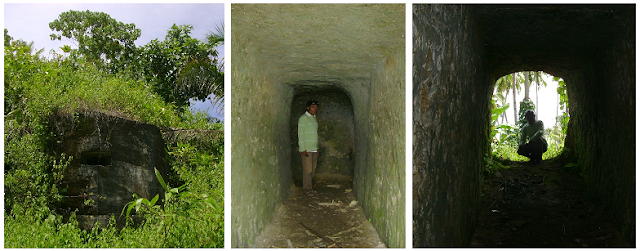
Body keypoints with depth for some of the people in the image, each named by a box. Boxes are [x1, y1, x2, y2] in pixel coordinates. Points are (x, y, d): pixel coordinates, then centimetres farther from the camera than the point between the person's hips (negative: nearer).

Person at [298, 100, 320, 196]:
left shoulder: (314, 118, 17)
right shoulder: (303, 118, -7)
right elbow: (300, 134, -11)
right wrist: (303, 149, -15)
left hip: (314, 149, 7)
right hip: (306, 149, -7)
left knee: (313, 169, 8)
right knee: (307, 169, -6)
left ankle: (309, 186, 17)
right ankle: (307, 189, 1)